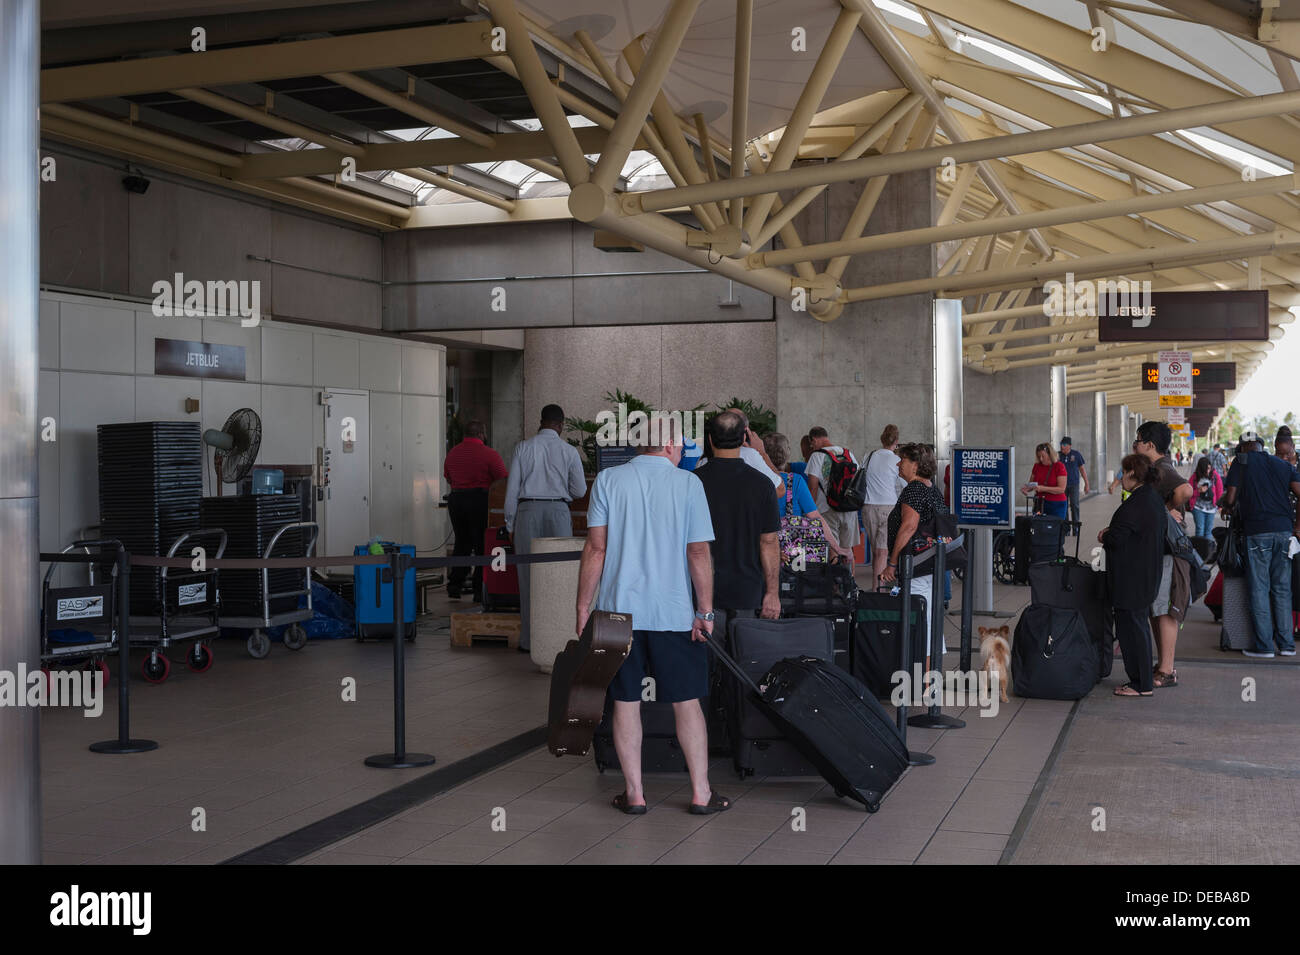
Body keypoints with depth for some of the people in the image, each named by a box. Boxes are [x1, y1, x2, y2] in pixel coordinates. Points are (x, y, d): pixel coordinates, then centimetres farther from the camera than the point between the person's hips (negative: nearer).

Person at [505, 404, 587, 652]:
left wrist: (511, 524, 8)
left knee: (529, 574, 4)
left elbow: (512, 489, 1)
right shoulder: (569, 451, 1)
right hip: (558, 511, 0)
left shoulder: (523, 448, 2)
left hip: (528, 510, 0)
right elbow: (579, 490, 4)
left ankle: (530, 639, 5)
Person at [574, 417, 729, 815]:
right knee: (687, 703, 8)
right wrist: (705, 612, -1)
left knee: (626, 701, 9)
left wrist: (583, 607, 2)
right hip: (674, 612, -1)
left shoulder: (608, 480, -1)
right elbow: (699, 552, -6)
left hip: (619, 609, 1)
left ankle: (634, 793, 13)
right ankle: (701, 793, 13)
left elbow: (596, 548, -3)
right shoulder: (688, 484, -3)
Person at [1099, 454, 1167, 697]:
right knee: (1139, 625, 18)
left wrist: (1104, 537, -3)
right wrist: (1111, 533, 9)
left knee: (1130, 626, -2)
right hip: (1147, 576, 10)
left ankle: (1142, 684, 3)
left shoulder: (1136, 504, -22)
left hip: (1131, 580, -10)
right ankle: (1144, 679, 27)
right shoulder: (1154, 497, 10)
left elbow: (1117, 538, -24)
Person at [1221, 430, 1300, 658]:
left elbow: (1230, 498, -3)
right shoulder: (1281, 464, 14)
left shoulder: (1241, 462, 4)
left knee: (1259, 588, 1)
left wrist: (1225, 509, 20)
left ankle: (1264, 645, 0)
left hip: (1257, 531, -4)